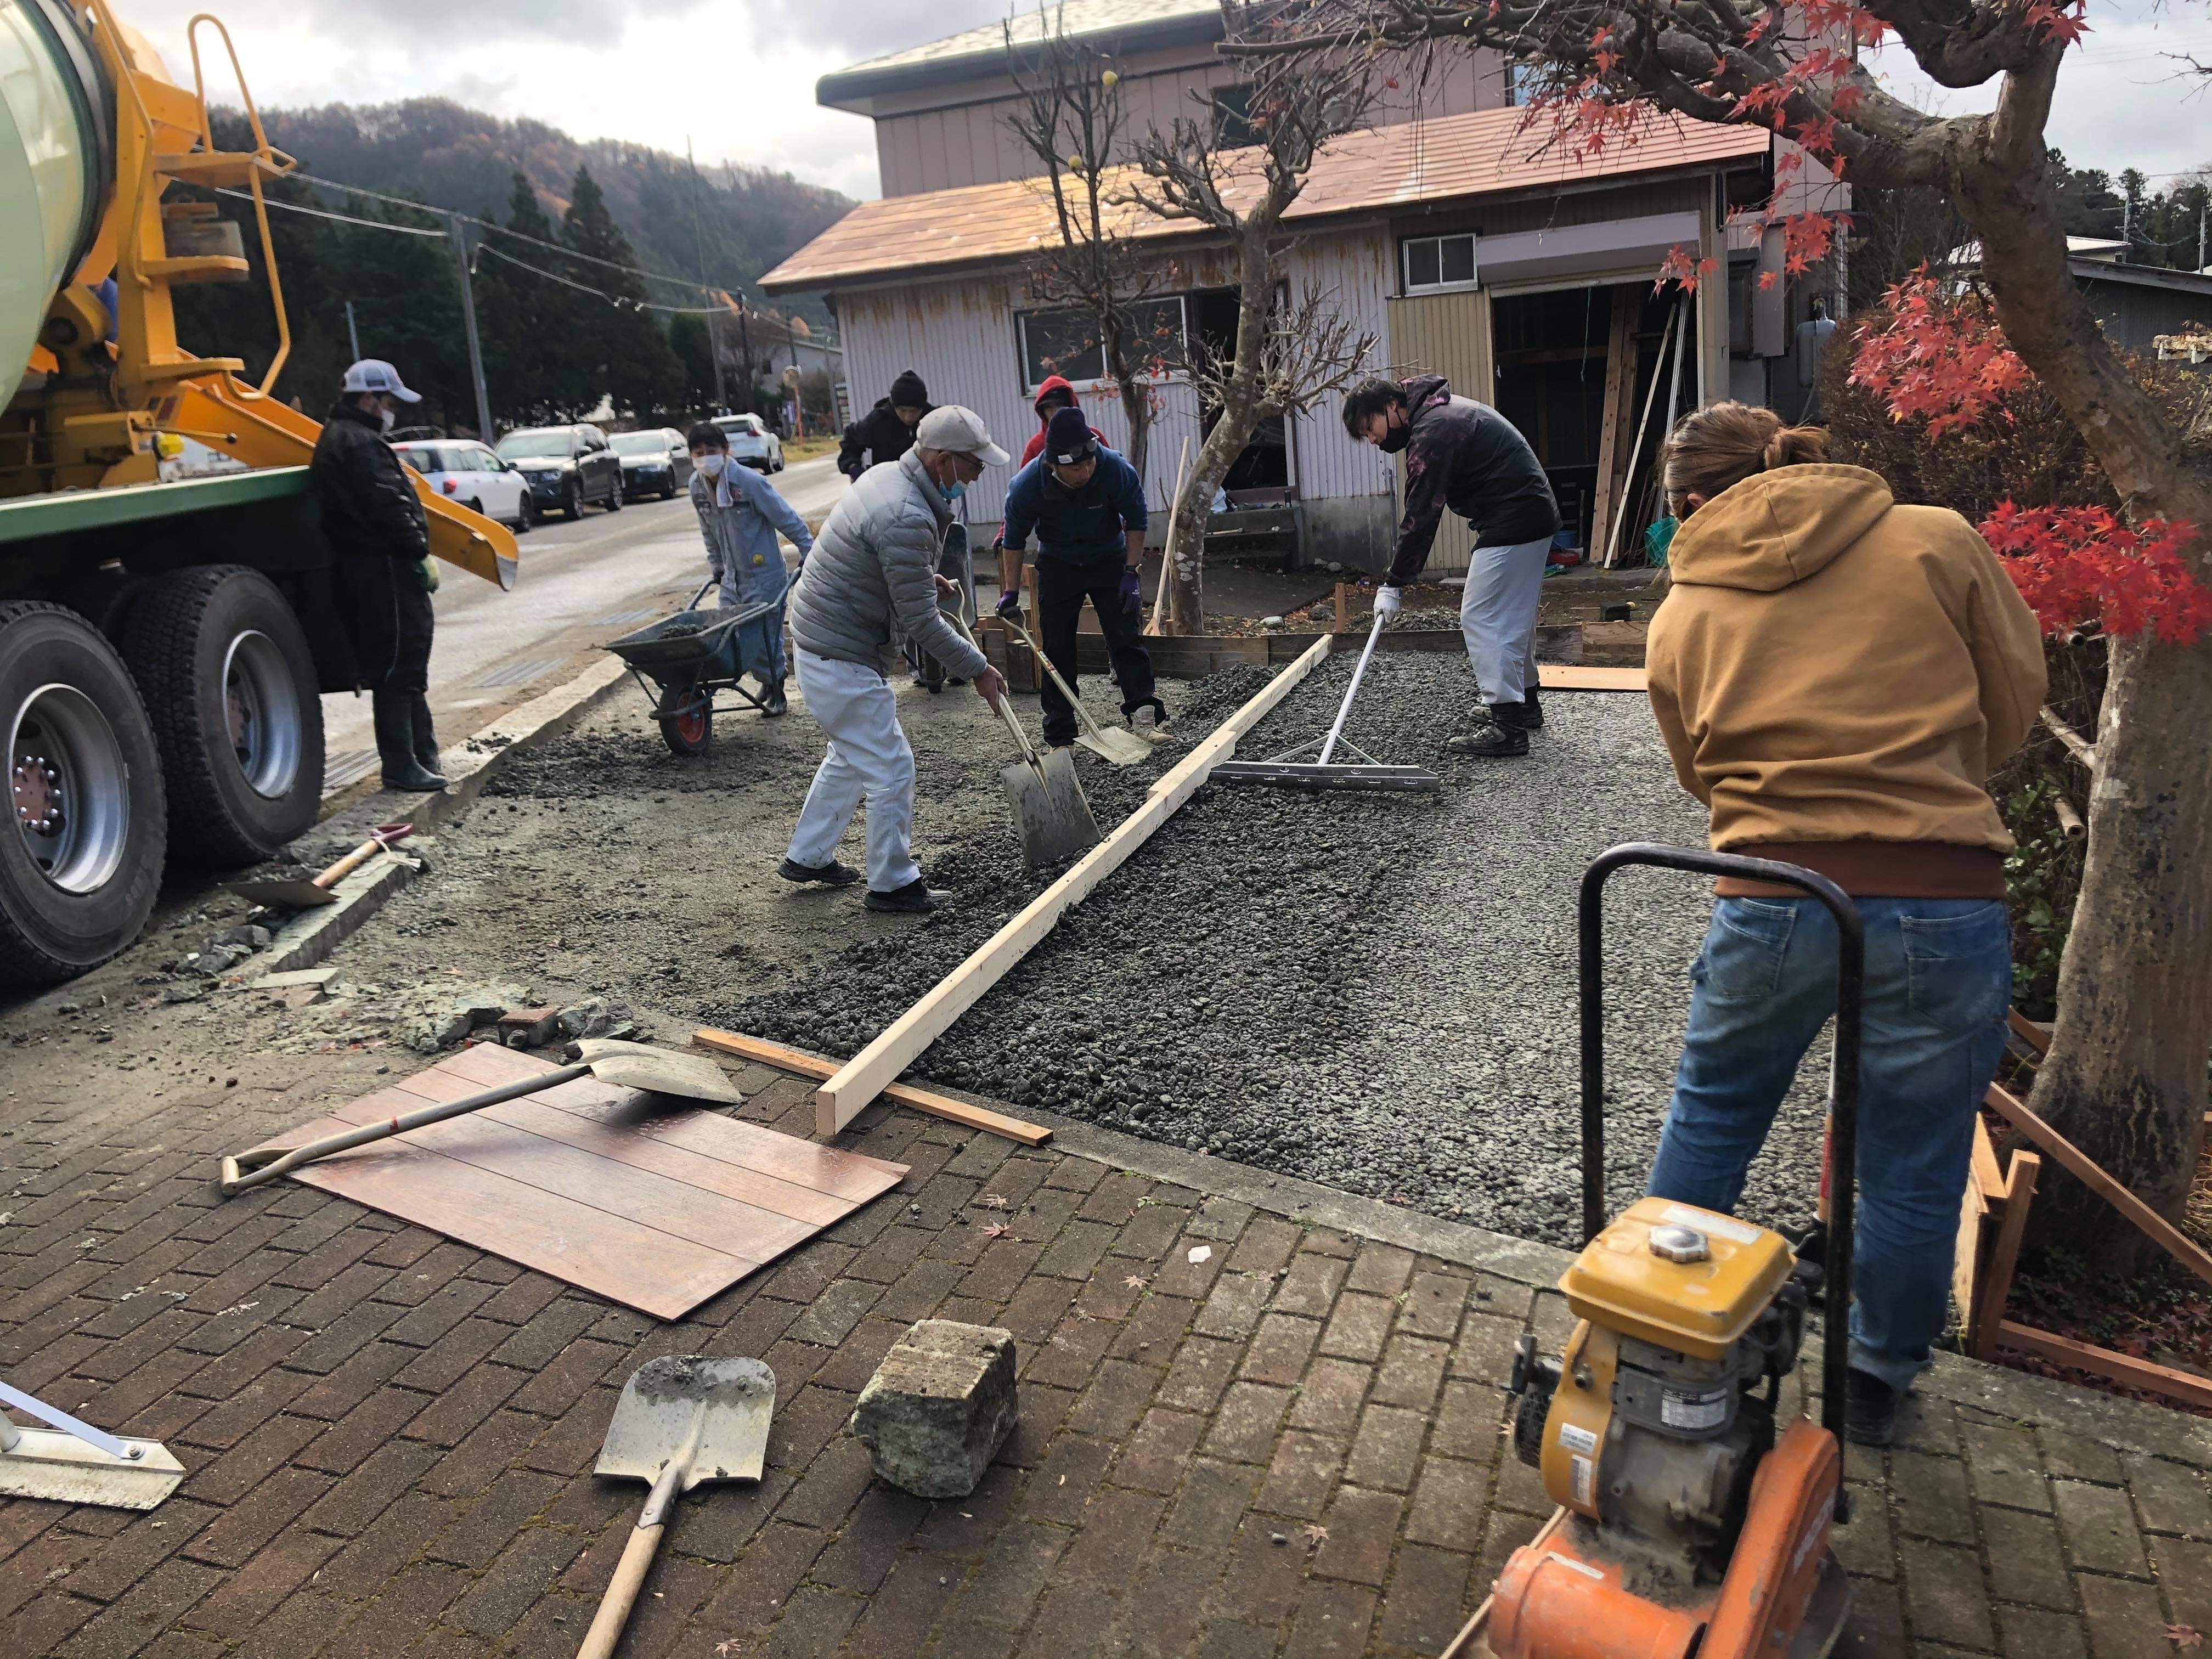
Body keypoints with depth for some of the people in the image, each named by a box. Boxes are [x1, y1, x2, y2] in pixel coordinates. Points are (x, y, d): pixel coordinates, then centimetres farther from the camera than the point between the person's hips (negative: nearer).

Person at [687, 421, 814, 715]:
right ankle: (769, 683, 24)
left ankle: (775, 691, 16)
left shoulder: (749, 481, -18)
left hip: (764, 576, -6)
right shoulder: (697, 485, 1)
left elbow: (786, 518, -13)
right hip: (731, 578, 6)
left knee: (765, 635, -4)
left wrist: (808, 552, -9)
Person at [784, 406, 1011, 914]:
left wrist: (923, 577, 19)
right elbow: (921, 622, -23)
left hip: (820, 638, 11)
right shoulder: (909, 520, -27)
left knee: (851, 755, 24)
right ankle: (892, 883, 13)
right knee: (891, 769, -1)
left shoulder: (886, 475, 5)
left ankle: (807, 857, 36)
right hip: (841, 658, -11)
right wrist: (977, 669, -13)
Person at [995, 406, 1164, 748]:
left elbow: (1136, 521, -10)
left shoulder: (1117, 470, -27)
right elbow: (1014, 539, -10)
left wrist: (1130, 572, -14)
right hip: (1058, 566, 0)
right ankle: (1060, 738, 5)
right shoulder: (1026, 485, -27)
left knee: (1126, 636, -8)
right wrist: (1010, 593, -11)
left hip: (1110, 560, 0)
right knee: (1056, 649, 0)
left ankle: (1142, 709, -5)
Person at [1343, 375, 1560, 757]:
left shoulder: (1432, 431, -18)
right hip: (1534, 514, 11)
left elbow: (1421, 517, -20)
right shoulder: (1444, 410, 15)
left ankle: (1508, 725, -10)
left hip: (1511, 523, -11)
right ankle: (1523, 703, 32)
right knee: (1512, 614, 19)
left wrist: (1394, 584, -16)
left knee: (1481, 617, -9)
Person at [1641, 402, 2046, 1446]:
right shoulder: (1936, 541, 1)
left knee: (1712, 1118, 23)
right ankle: (1879, 1378, 35)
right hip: (1943, 901, 0)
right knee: (1912, 1163, 17)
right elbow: (2016, 700, 8)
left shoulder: (1681, 619, 5)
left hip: (1772, 903, 1)